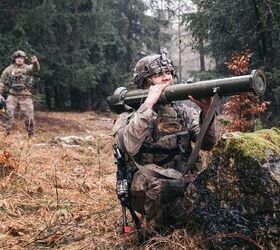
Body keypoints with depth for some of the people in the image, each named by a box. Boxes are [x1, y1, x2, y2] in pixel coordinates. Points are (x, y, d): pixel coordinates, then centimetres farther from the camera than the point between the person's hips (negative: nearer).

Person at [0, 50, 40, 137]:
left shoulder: (27, 68, 0)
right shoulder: (9, 69, 4)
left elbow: (35, 69, -23)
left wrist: (35, 63, -46)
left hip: (25, 96, 0)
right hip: (12, 95, 1)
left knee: (29, 116, 2)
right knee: (8, 114, -12)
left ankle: (31, 135, 17)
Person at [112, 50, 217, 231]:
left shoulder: (183, 110, 9)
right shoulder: (130, 115, -4)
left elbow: (207, 143, -1)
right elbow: (129, 146, -26)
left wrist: (206, 112, -19)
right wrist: (149, 104, -25)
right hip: (145, 189, -4)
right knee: (150, 175, -36)